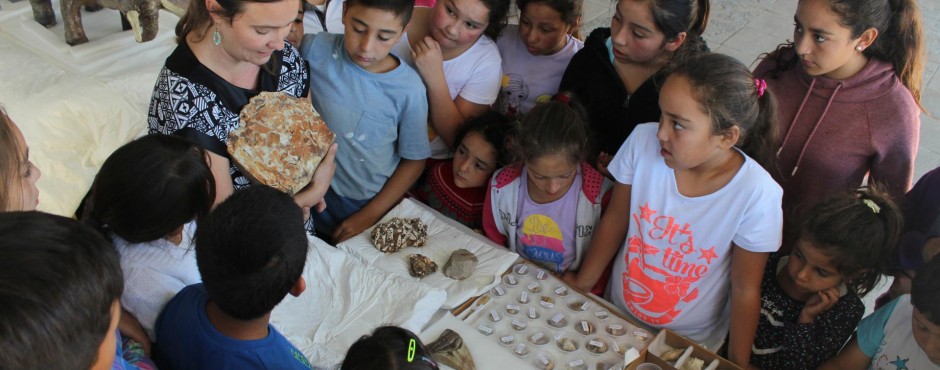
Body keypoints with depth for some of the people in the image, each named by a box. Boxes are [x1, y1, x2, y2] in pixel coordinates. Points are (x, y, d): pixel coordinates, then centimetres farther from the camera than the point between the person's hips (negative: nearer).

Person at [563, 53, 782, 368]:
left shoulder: (757, 195, -28)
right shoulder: (643, 141, -22)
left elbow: (745, 289, -17)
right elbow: (615, 220, -8)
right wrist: (581, 284, 0)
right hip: (616, 315, 3)